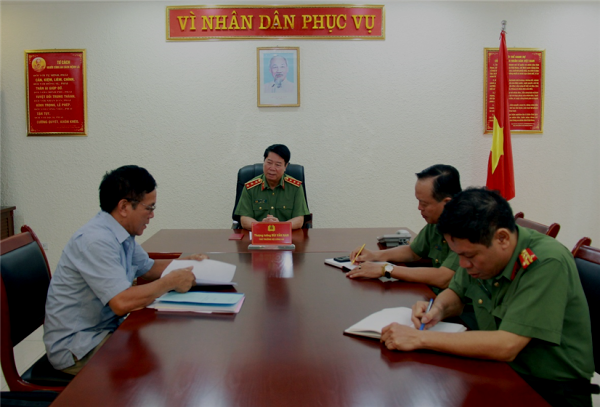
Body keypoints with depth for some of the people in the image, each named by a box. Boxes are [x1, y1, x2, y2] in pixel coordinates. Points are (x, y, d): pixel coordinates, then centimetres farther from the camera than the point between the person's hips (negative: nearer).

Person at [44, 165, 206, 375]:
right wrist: (170, 282, -20)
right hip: (75, 348, -9)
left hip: (106, 328, 9)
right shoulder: (96, 240, -25)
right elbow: (122, 302, -33)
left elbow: (148, 268, 22)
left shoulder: (123, 233, 5)